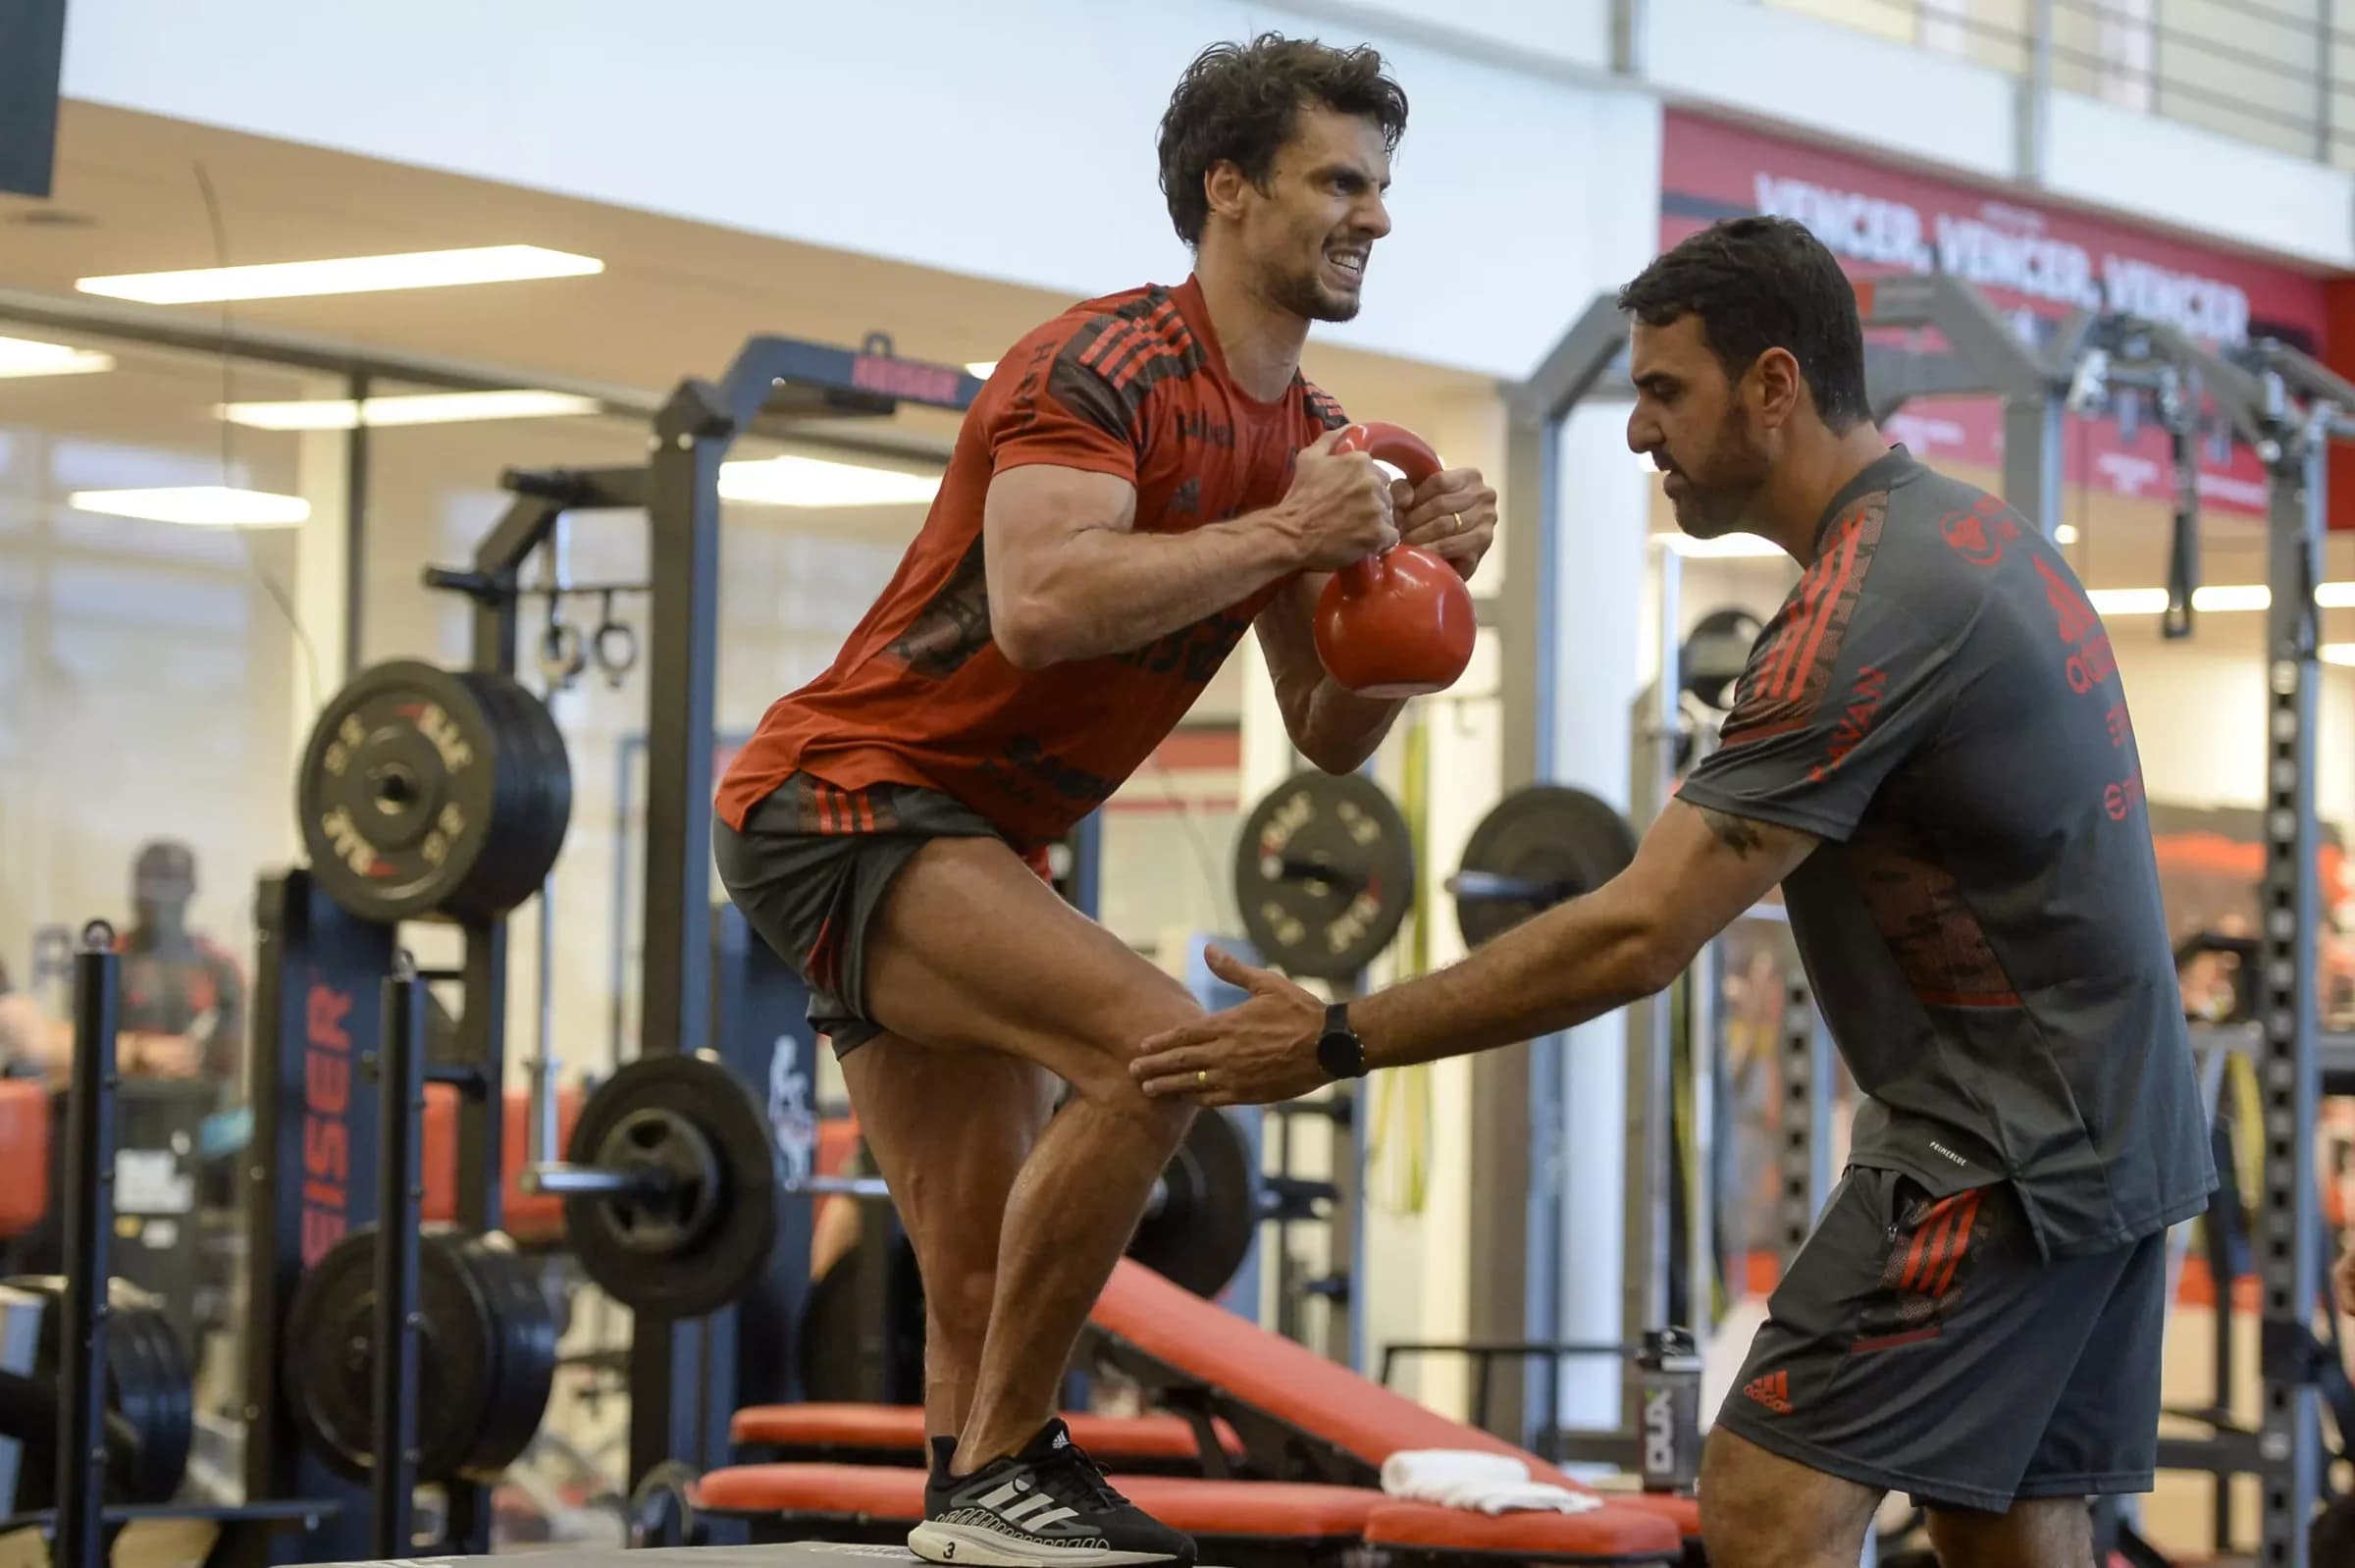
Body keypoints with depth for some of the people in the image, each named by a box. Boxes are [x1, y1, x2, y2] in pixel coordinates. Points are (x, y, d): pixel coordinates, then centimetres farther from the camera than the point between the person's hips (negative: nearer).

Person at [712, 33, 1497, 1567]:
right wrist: (1283, 535, -26)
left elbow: (1331, 737, 11)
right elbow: (1040, 610, -32)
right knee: (1156, 1037, -28)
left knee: (986, 1293, 11)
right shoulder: (1102, 366, -17)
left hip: (961, 849, 10)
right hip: (844, 796, -10)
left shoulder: (1312, 438, 9)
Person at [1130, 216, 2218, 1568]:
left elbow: (1638, 937, -24)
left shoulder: (1869, 613, -20)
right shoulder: (1984, 532, 11)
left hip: (2003, 1148, -10)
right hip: (2114, 1130, 10)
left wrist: (1336, 1045, -19)